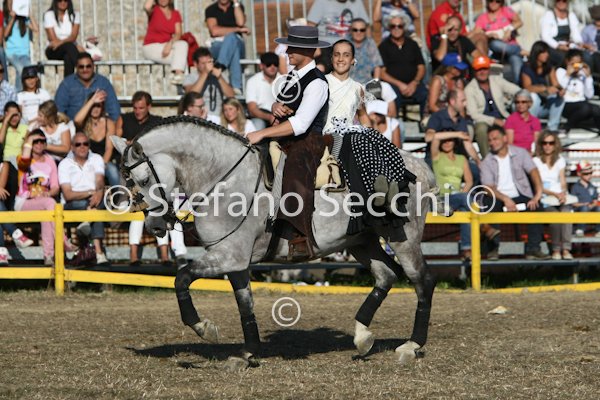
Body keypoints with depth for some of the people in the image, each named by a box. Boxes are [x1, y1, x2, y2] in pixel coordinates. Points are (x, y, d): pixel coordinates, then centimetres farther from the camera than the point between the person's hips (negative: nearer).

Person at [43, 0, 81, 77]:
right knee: (69, 46, -36)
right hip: (53, 51, -2)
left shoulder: (74, 15, 9)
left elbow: (73, 37, -5)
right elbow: (52, 39, -7)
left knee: (68, 57, -37)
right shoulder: (49, 15, 2)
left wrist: (61, 42, -29)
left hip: (70, 48, 2)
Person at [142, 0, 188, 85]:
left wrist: (170, 43, -24)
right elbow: (146, 7, -30)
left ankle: (177, 74, -35)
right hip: (151, 47, -4)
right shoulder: (154, 10, -3)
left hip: (167, 46, 4)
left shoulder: (176, 14, 8)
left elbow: (178, 34, -4)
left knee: (183, 44, -28)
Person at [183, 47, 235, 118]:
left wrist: (219, 77, -6)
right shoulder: (189, 78, 7)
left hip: (220, 117, 3)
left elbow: (231, 96, 4)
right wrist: (205, 73, -12)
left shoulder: (220, 76, 16)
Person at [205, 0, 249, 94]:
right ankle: (236, 86, -52)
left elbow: (241, 22, -12)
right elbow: (214, 31, -11)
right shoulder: (211, 9, 5)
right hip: (217, 46, -1)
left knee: (231, 36, -36)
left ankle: (219, 67, -51)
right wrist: (238, 29, -13)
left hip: (237, 44, 1)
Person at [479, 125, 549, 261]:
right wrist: (505, 199, -26)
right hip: (498, 198, 0)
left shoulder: (520, 153, 4)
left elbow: (533, 172, -8)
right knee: (487, 204, -33)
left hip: (520, 196, 0)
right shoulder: (487, 162, 4)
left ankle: (533, 249, -24)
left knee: (536, 207, -30)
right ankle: (493, 248, -23)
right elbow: (488, 188, -7)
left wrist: (538, 195, -25)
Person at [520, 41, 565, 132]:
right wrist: (546, 89, -36)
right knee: (533, 96, -36)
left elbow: (555, 84, 2)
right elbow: (527, 87, -23)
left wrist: (560, 89, -23)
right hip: (531, 106, -4)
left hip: (546, 107, 4)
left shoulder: (549, 68, 7)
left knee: (560, 98, -24)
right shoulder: (527, 68, -9)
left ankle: (552, 128, -18)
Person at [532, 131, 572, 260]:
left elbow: (563, 182, 12)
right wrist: (554, 194, -14)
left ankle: (566, 249, -35)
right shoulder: (536, 161, 5)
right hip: (545, 198, -3)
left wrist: (563, 193, -11)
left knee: (566, 211, -32)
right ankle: (556, 249, -27)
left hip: (561, 195, 3)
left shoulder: (560, 160, 18)